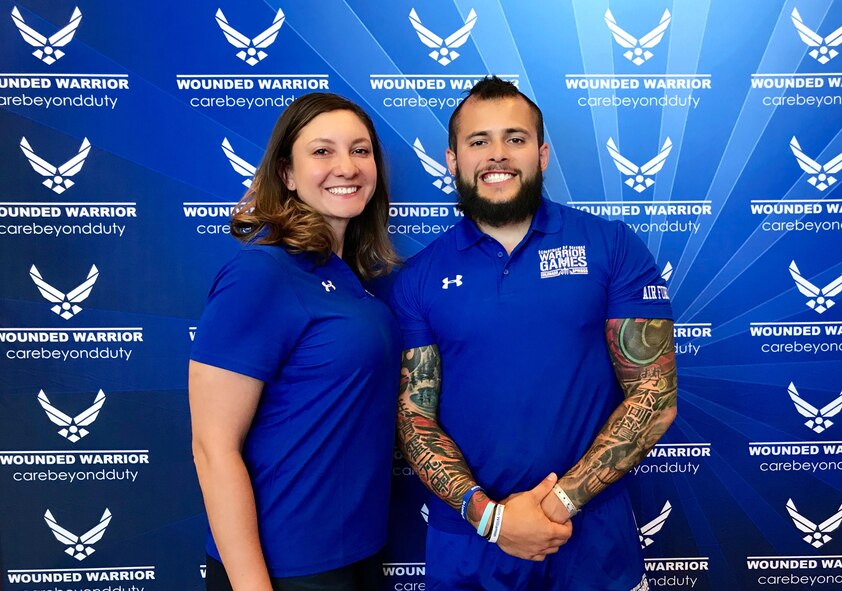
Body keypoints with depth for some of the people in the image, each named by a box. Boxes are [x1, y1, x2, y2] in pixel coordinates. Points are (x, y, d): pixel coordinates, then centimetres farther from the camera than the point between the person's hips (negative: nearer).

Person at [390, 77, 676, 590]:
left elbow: (656, 397, -6)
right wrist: (487, 512, -15)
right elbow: (414, 416, -2)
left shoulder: (613, 248, -5)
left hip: (595, 544, 0)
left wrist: (563, 499, -14)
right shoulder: (419, 278, -1)